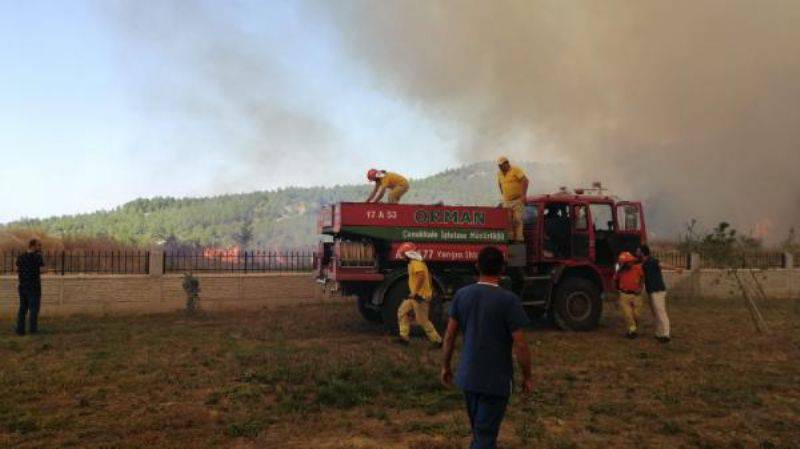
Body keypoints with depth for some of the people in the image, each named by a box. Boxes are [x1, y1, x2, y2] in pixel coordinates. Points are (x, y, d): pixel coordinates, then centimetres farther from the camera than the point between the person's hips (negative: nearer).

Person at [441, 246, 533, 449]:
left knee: (480, 430, 24)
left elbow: (450, 335, 2)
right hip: (496, 380, -5)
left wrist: (445, 366, 14)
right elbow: (520, 344, -15)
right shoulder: (509, 300, -17)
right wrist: (527, 376, -2)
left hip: (468, 376, 5)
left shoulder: (462, 294, -2)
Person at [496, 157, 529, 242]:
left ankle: (519, 238, -5)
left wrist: (524, 195, -19)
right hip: (506, 201, 6)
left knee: (517, 219, -9)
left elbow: (525, 181, -15)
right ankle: (510, 237, 10)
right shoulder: (499, 173, 9)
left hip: (517, 200, -6)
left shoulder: (515, 170, -10)